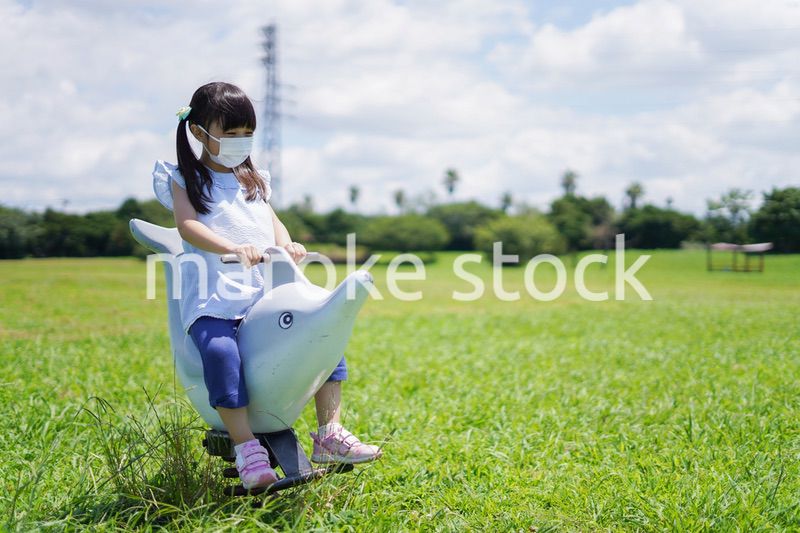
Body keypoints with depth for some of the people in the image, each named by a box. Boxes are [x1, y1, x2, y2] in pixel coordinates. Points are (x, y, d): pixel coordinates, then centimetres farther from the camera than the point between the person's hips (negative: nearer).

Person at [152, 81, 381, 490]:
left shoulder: (253, 179, 25)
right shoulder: (184, 180, 7)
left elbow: (271, 219, 15)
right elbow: (187, 226, -10)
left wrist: (286, 244, -10)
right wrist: (232, 248, -28)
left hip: (266, 291, 5)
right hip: (213, 296, -5)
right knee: (220, 350, -33)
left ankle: (329, 434, -1)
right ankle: (245, 447, -25)